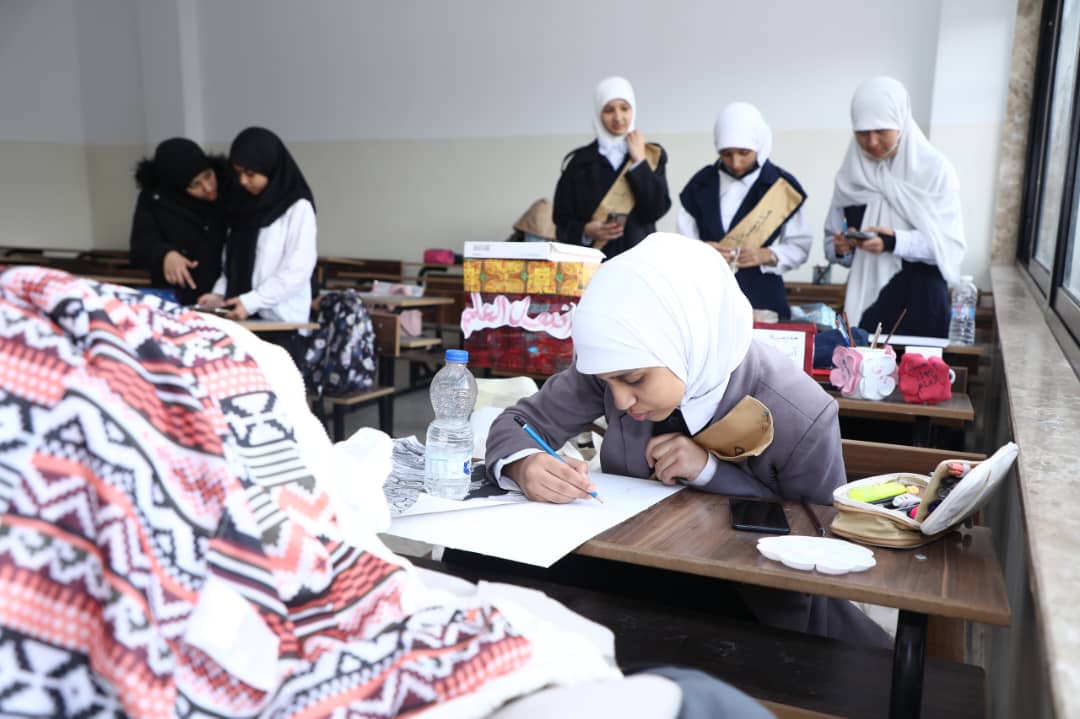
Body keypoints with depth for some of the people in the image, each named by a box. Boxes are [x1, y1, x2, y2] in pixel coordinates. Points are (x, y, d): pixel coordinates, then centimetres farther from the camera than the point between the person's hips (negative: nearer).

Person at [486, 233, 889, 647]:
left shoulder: (800, 419, -25)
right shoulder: (621, 362, -16)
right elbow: (519, 423, -5)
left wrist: (713, 472, -26)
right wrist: (524, 466, -30)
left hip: (753, 603, 0)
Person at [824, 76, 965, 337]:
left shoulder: (935, 168, -4)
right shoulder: (850, 174, 5)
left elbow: (949, 242, -9)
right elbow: (832, 241, 9)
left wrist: (895, 242, -23)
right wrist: (840, 248, -13)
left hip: (918, 300, -2)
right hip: (864, 298, 3)